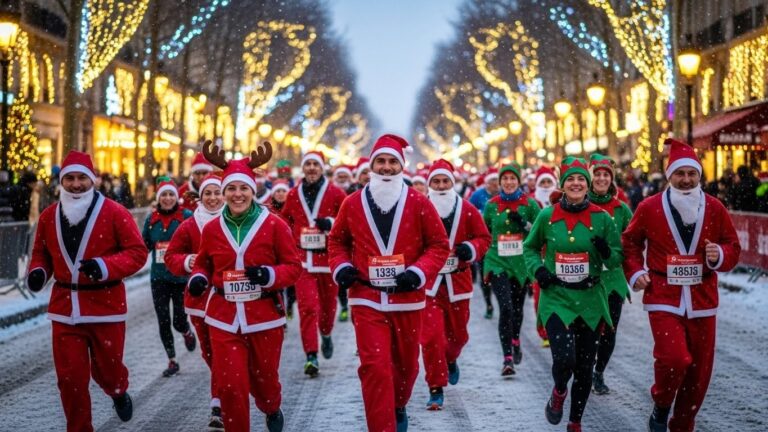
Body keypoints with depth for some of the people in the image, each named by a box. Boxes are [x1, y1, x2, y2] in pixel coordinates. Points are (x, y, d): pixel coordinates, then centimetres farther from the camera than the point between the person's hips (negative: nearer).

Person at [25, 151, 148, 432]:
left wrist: (106, 266, -25)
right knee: (70, 377, 1)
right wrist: (38, 272, -5)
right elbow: (42, 253, 18)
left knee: (106, 368, 9)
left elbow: (138, 252, -9)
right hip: (64, 307, 3)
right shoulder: (49, 216, 5)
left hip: (106, 304, -3)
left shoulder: (114, 213, -9)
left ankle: (119, 393, 46)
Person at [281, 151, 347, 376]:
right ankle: (311, 356, -10)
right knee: (307, 306, -10)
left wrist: (332, 223, -17)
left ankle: (326, 335, 45)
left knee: (328, 303, 13)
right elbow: (285, 221, 23)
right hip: (302, 259, 1)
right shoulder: (293, 195, 7)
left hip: (328, 257, 0)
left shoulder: (336, 194, -1)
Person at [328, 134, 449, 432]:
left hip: (407, 298, 1)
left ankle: (398, 408, 46)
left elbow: (439, 245, 1)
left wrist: (418, 273, -14)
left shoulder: (419, 203, -4)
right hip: (366, 298, -1)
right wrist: (341, 266, -4)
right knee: (374, 366, -12)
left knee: (406, 364, 17)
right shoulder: (352, 204, 0)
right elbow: (337, 240, 14)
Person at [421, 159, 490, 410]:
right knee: (431, 336, -11)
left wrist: (471, 249, -14)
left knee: (457, 334, 16)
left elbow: (484, 238, 6)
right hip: (428, 282, -2)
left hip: (457, 281, 2)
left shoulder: (468, 210, -1)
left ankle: (450, 360, 51)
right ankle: (436, 389, -1)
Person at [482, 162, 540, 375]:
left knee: (517, 307, 15)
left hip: (521, 262, 1)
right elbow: (483, 233, 17)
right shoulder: (491, 205, 3)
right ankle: (507, 357, -14)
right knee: (505, 308, -15)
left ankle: (515, 340, 46)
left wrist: (524, 223, -14)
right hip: (497, 262, -1)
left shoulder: (529, 204, 0)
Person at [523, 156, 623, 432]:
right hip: (556, 298, -1)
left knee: (584, 366, 8)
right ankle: (559, 392, 19)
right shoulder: (548, 216, -1)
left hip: (591, 301, 1)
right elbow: (530, 247, 14)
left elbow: (618, 259, 5)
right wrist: (537, 269, -4)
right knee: (564, 359, -17)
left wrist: (607, 252, -17)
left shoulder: (602, 218, -2)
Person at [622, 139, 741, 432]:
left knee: (699, 370, 7)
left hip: (702, 301, 3)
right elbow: (630, 243, 14)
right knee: (674, 358, -22)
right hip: (663, 298, -3)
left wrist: (720, 255, -11)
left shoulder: (715, 209, 3)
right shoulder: (649, 208, -2)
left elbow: (733, 247, 11)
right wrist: (635, 271, 0)